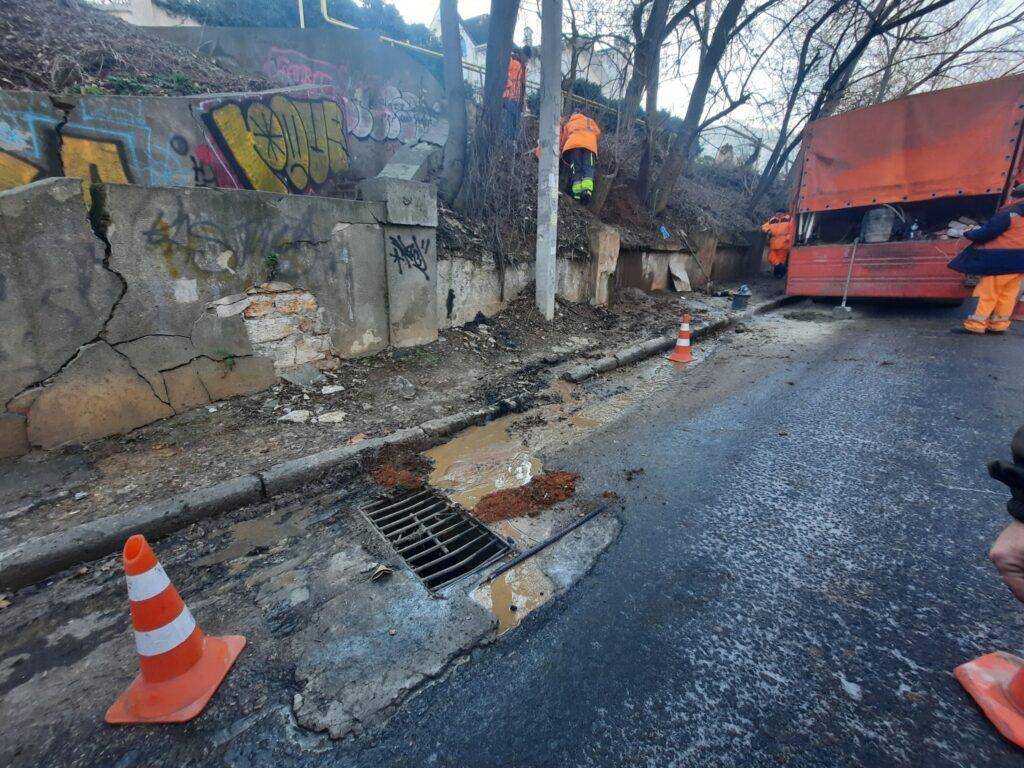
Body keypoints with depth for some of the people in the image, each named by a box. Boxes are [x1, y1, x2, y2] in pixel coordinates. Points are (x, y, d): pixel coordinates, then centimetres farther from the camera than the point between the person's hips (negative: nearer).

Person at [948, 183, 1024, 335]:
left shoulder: (1010, 214, -12)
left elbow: (987, 232, -13)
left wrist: (970, 233, 4)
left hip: (1003, 259, -8)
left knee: (987, 292, -7)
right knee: (1007, 293, 10)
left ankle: (975, 325, -8)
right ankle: (999, 325, 13)